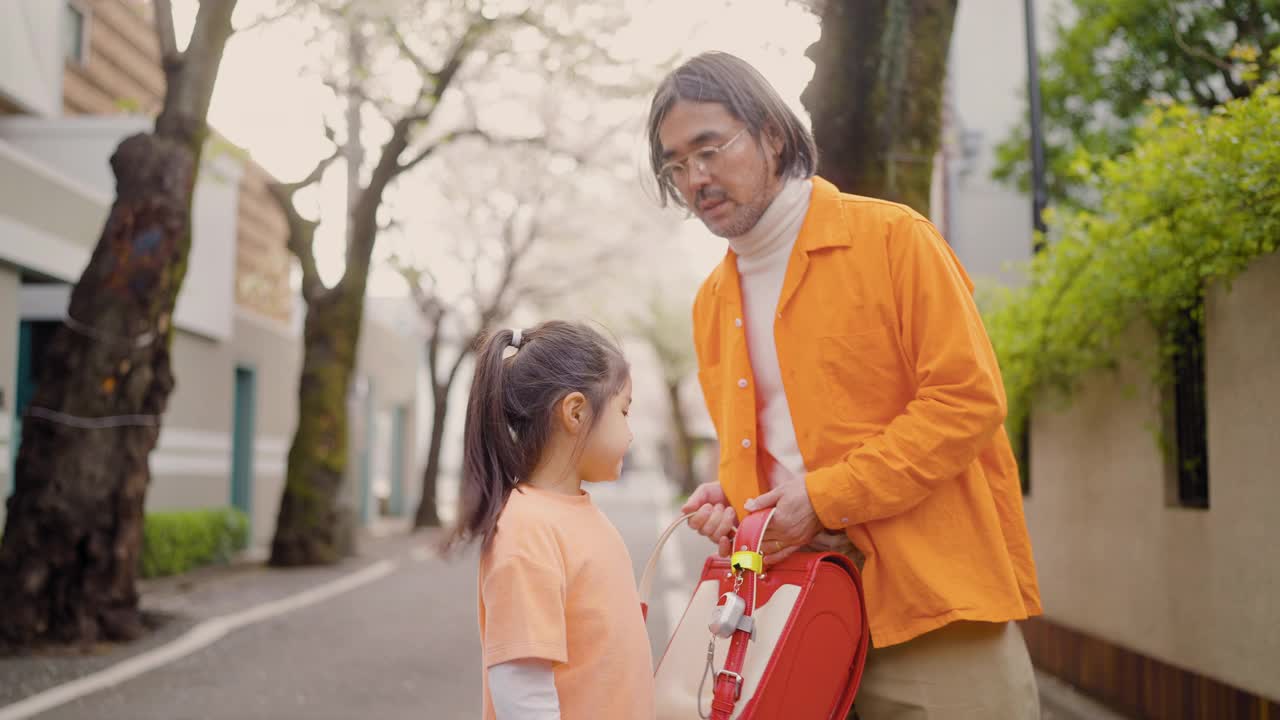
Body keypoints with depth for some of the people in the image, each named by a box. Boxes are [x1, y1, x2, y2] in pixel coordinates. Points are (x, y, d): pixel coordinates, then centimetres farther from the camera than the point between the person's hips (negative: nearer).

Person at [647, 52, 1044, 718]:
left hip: (935, 593, -5)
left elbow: (968, 398, -12)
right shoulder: (712, 302, 14)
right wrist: (731, 499, 2)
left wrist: (825, 498, -16)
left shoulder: (892, 237, -5)